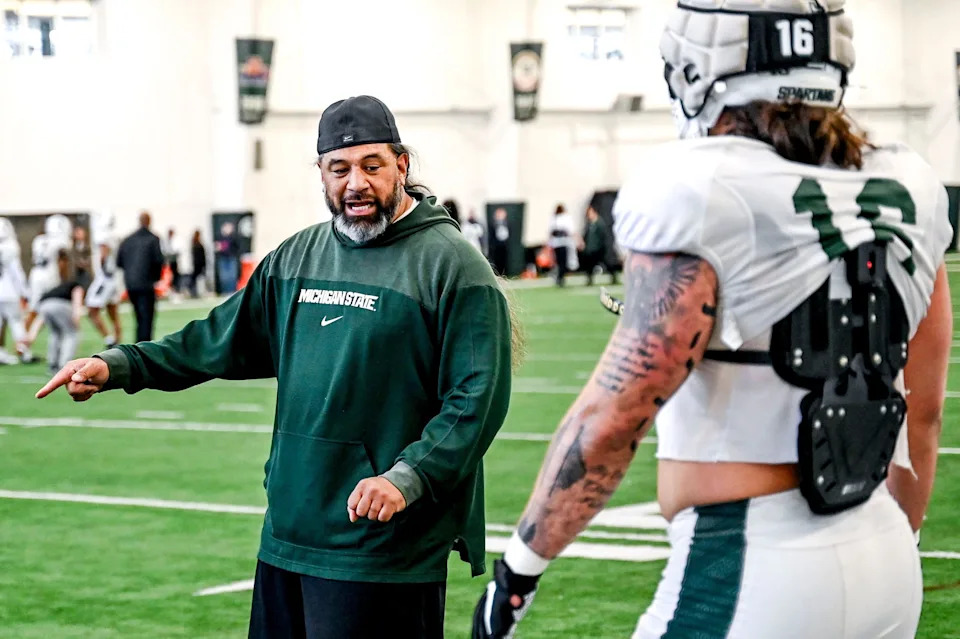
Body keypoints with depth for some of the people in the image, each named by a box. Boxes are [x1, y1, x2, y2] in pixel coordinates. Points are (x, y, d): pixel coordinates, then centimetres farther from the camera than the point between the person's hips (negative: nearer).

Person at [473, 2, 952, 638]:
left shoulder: (701, 196, -13)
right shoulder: (906, 196, 7)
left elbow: (614, 415, -16)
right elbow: (923, 414, 14)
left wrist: (521, 563, -5)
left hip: (748, 571, -7)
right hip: (888, 566, 7)